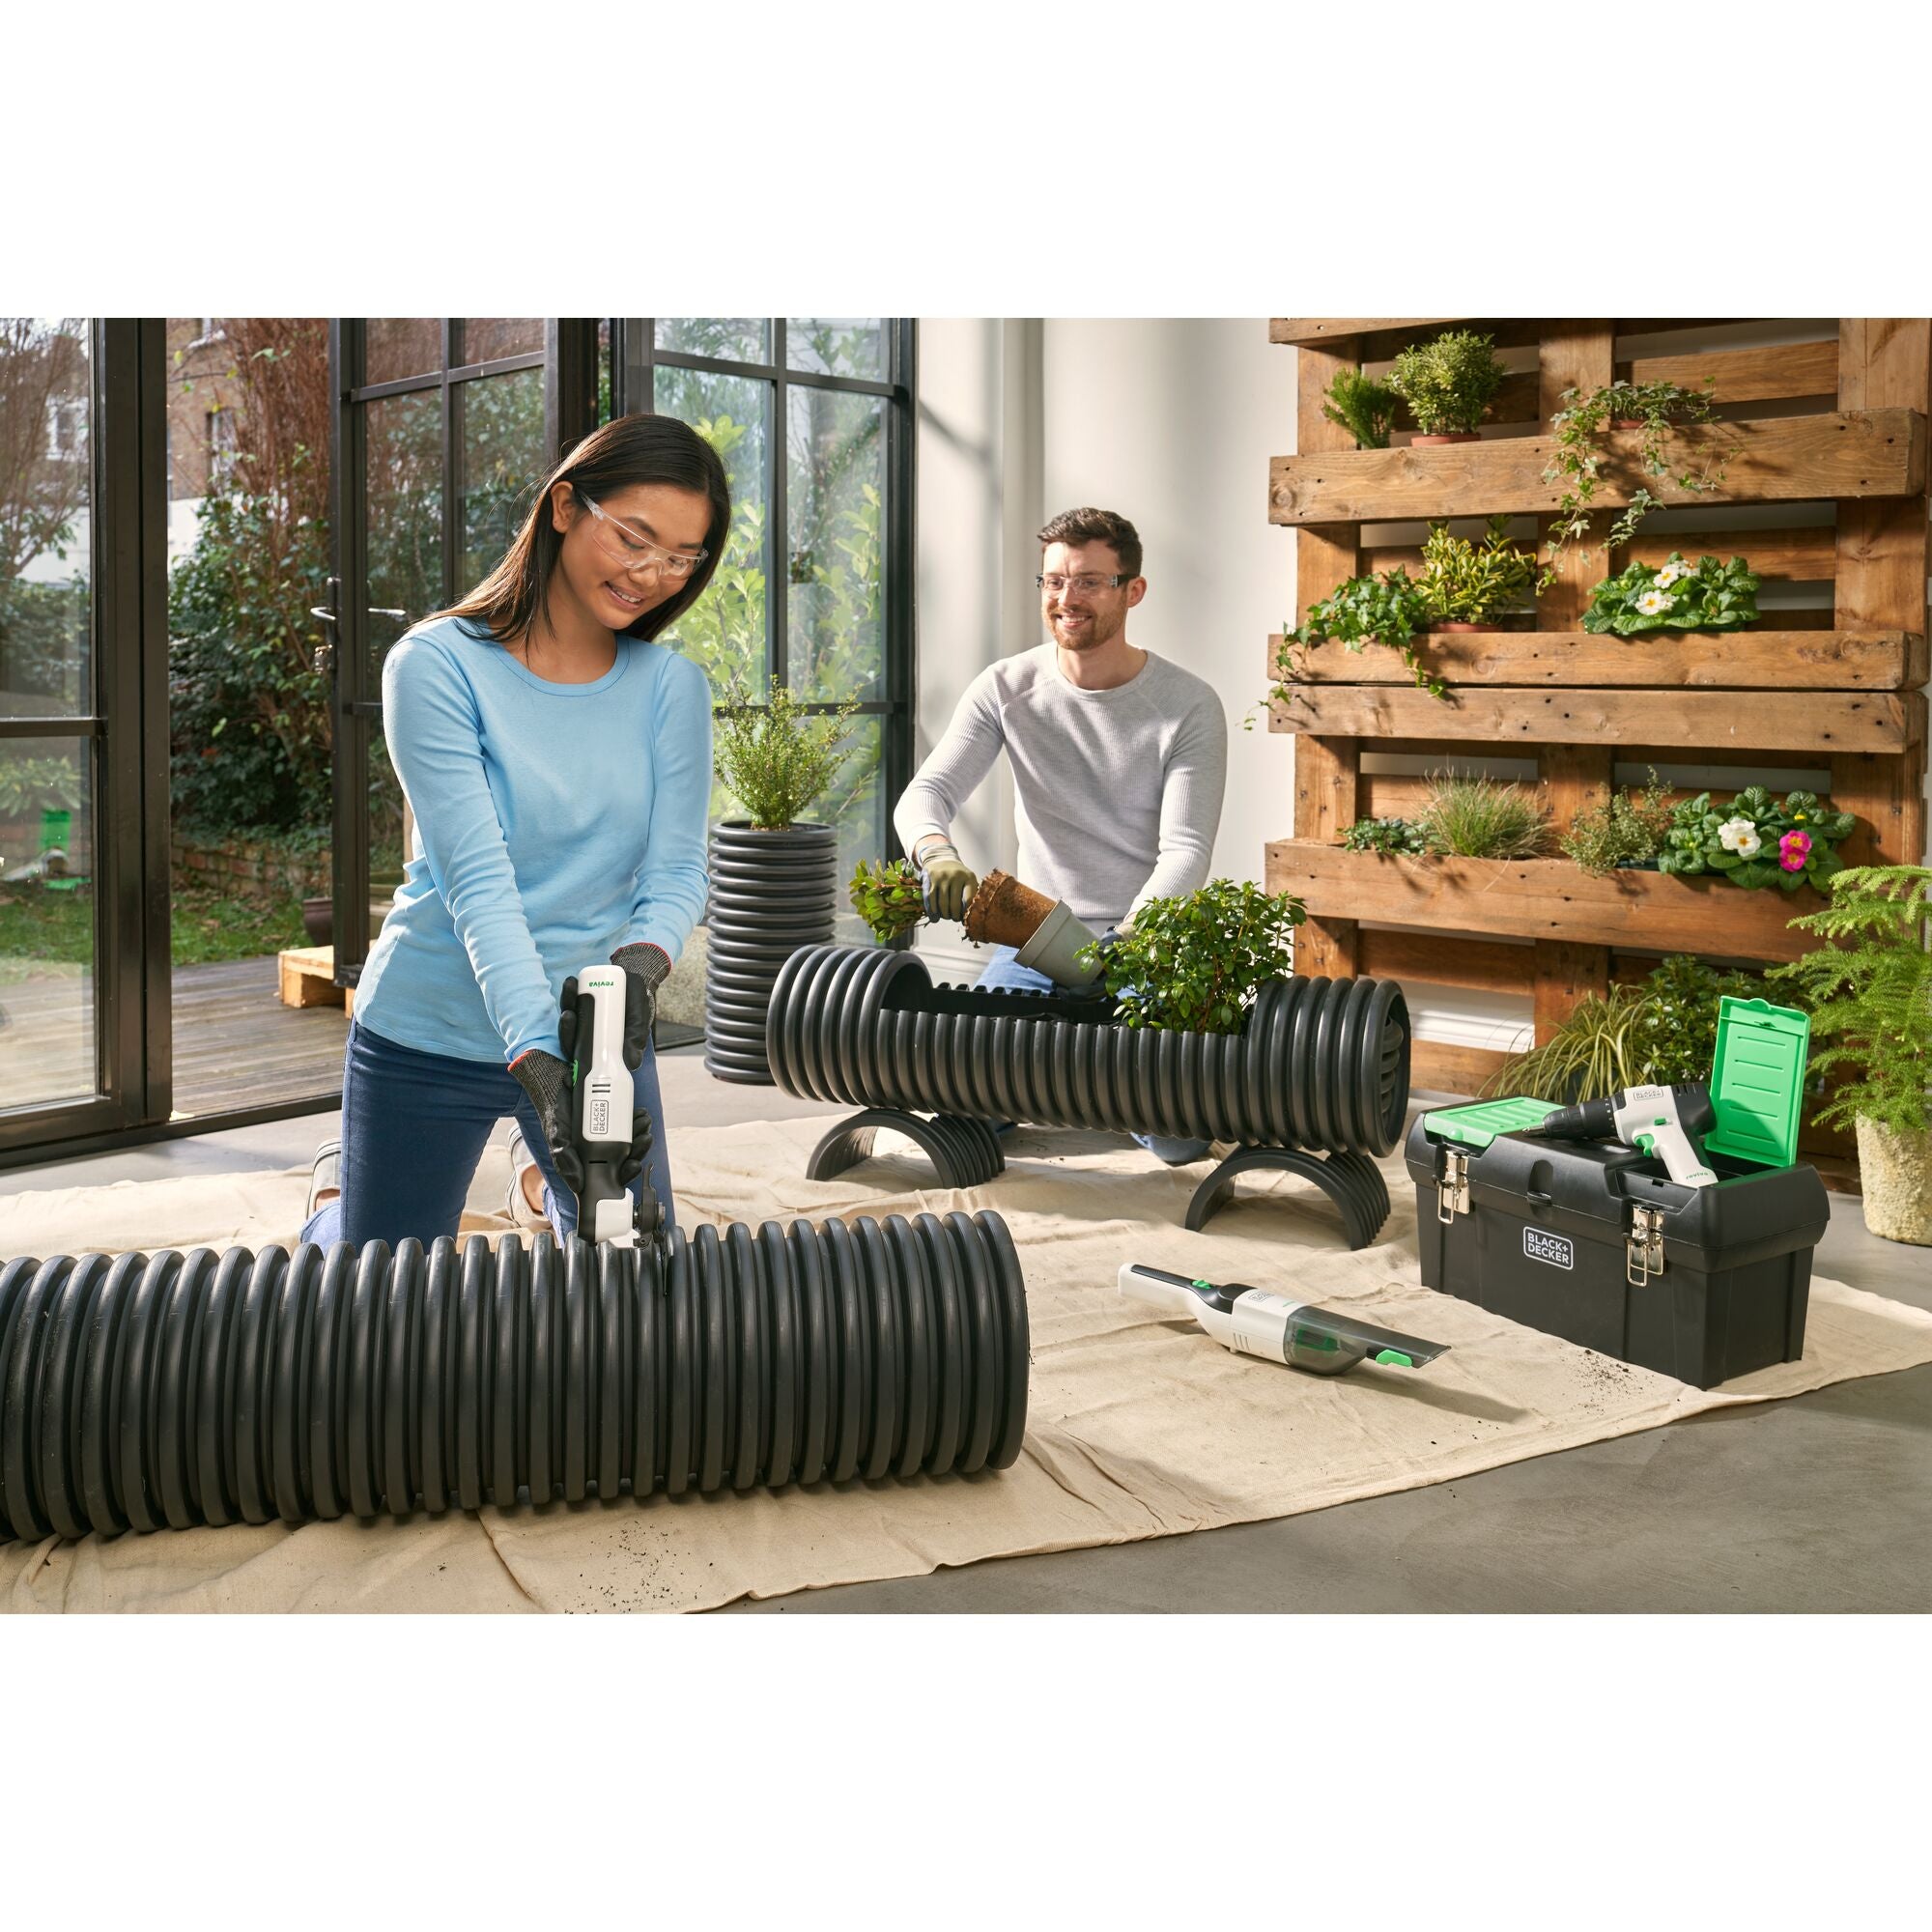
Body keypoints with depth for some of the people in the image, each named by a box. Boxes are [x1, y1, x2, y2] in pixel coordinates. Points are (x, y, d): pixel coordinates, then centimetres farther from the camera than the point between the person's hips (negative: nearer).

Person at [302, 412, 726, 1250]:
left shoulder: (671, 688, -3)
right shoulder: (436, 666, -15)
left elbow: (676, 871, -7)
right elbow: (477, 881, -24)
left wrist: (641, 960, -31)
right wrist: (536, 1059, -35)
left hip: (597, 1030, 3)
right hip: (432, 1033, -3)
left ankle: (539, 1175, 42)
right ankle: (338, 1185, 44)